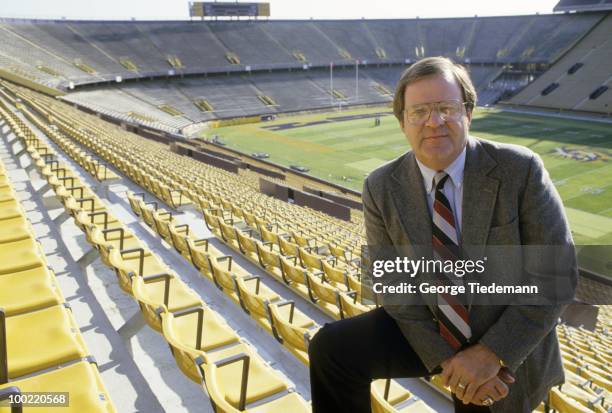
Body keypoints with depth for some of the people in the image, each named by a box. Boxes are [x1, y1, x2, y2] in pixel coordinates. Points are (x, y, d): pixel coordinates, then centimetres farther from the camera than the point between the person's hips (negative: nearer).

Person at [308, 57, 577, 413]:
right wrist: (443, 357, -18)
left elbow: (558, 273, -16)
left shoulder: (520, 169, -19)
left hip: (508, 347, 0)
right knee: (330, 349, -17)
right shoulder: (381, 189, -13)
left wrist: (491, 353, -20)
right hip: (428, 330, 1)